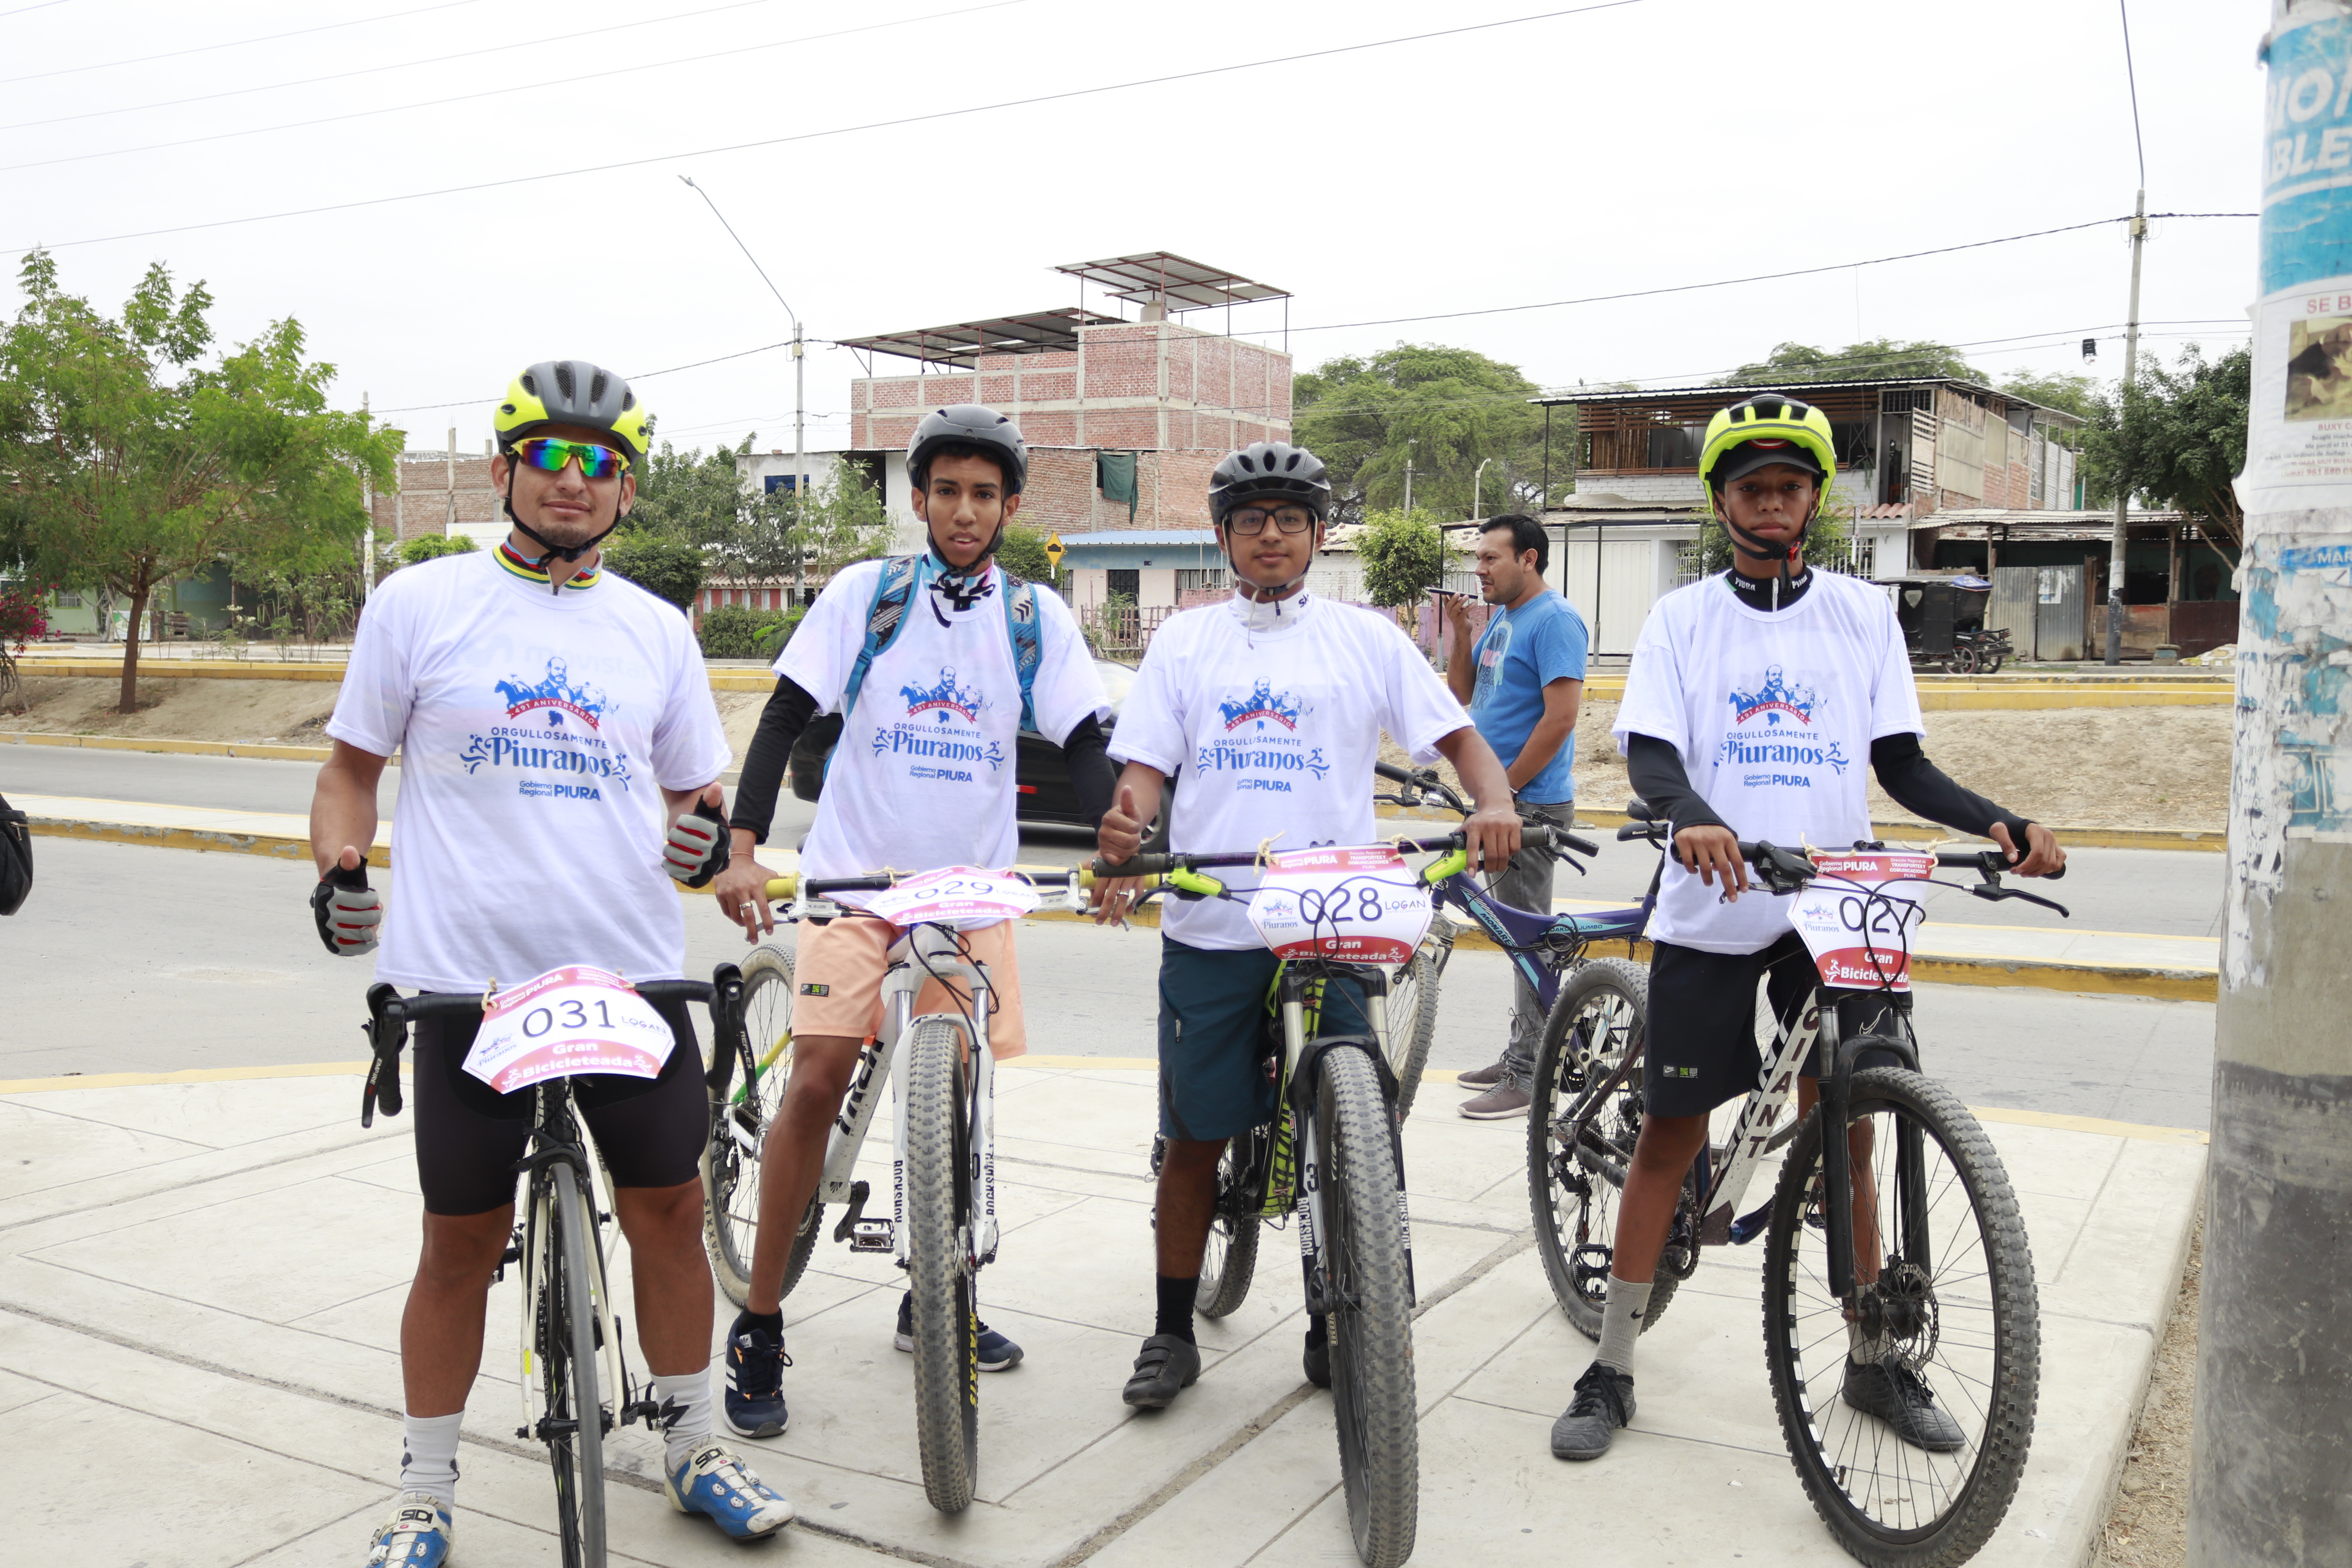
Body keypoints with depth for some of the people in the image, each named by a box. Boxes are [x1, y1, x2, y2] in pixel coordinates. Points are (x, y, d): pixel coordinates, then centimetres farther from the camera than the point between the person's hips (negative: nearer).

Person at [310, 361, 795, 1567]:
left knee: (669, 1210, 8)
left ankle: (691, 1449, 29)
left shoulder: (656, 630, 9)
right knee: (461, 1242, 7)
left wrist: (703, 836, -5)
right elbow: (352, 765, 8)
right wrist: (339, 869, -10)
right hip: (467, 978, -2)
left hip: (634, 972, 2)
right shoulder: (420, 603, 2)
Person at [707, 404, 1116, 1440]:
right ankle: (760, 1327, 4)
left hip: (971, 882, 2)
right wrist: (743, 851, -15)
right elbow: (784, 719, -4)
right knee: (818, 1081, -10)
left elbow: (1083, 744, 0)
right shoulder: (865, 594, -2)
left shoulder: (1037, 616, 3)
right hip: (855, 871, -2)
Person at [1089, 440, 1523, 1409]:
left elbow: (1456, 736, 4)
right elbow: (1147, 766, 4)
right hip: (1208, 929, 1)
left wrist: (1496, 805, -18)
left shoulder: (1366, 639, 8)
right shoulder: (1184, 641, 11)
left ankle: (1333, 1331, 23)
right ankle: (1173, 1332, 23)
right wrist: (1124, 831, -18)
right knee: (1195, 1137, 8)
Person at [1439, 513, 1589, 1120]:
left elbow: (1561, 716, -21)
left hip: (1531, 803, -9)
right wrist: (1460, 631, 4)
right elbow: (1465, 693, 18)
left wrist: (1506, 787, -17)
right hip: (1499, 800, 9)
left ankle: (1530, 1078, 1)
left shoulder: (1555, 621, -14)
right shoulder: (1502, 618, 15)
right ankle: (1522, 1054, 24)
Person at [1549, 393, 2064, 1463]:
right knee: (1671, 1131, 3)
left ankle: (1872, 1357, 28)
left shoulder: (1863, 614, 8)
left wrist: (1996, 823, -11)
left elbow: (1901, 763, 7)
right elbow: (1648, 748, -10)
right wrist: (1691, 818, -32)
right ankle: (1612, 1368, 14)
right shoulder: (1682, 619, 2)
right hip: (1712, 911, -2)